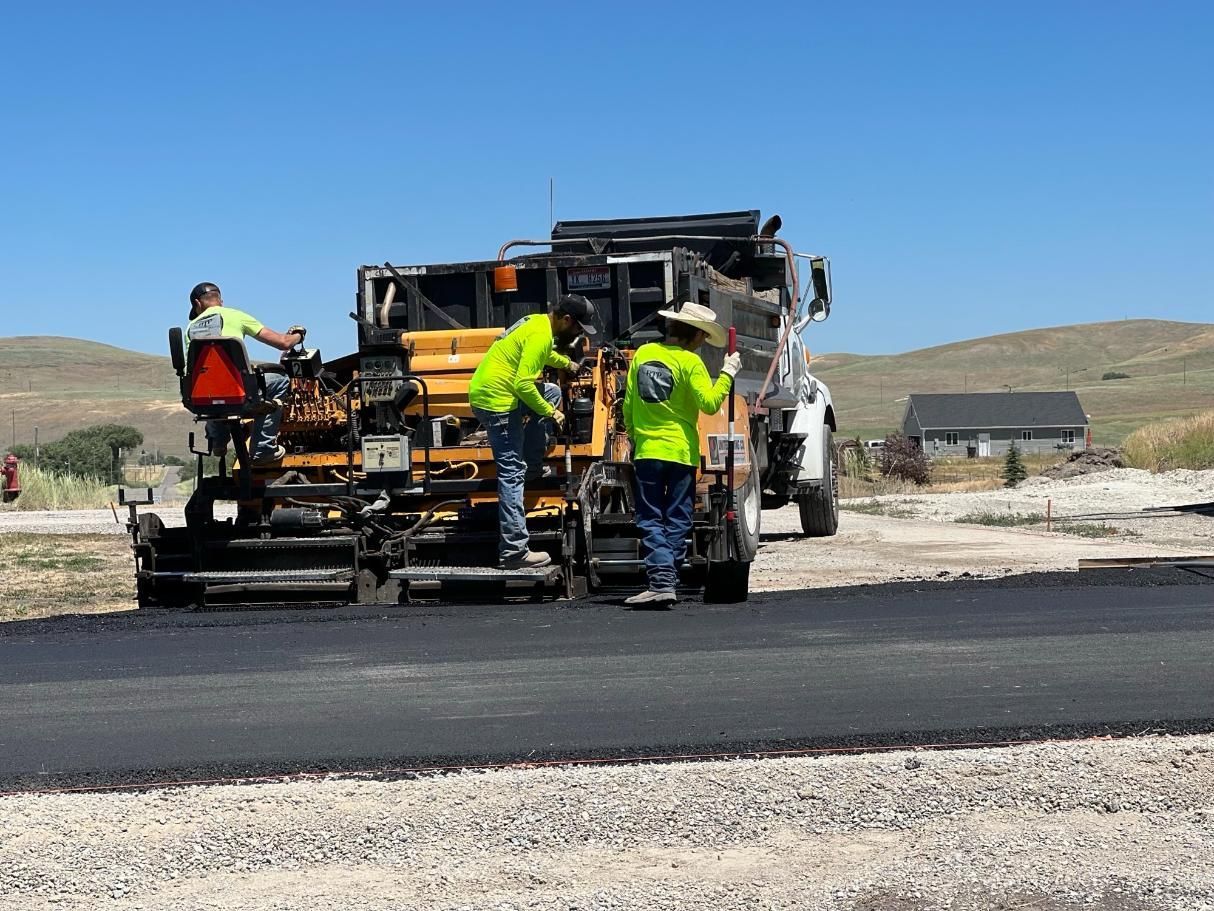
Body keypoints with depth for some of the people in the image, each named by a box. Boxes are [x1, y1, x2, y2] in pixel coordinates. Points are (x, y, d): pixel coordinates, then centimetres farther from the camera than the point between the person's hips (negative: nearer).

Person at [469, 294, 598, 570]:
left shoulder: (538, 322, 12)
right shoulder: (540, 335, -18)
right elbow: (523, 385, -24)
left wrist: (568, 364, 48)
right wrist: (549, 412, -13)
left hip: (486, 390, 10)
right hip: (496, 400, -10)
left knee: (552, 393, 24)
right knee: (512, 474, -9)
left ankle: (533, 467, 24)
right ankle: (514, 551, -9)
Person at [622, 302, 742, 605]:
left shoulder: (643, 353, 6)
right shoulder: (690, 361, -9)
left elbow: (629, 404, 10)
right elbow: (709, 403, -14)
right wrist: (728, 372, -5)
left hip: (646, 450, 3)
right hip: (681, 451, -3)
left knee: (650, 520, 3)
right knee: (677, 521, 7)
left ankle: (660, 579, -13)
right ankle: (667, 581, 4)